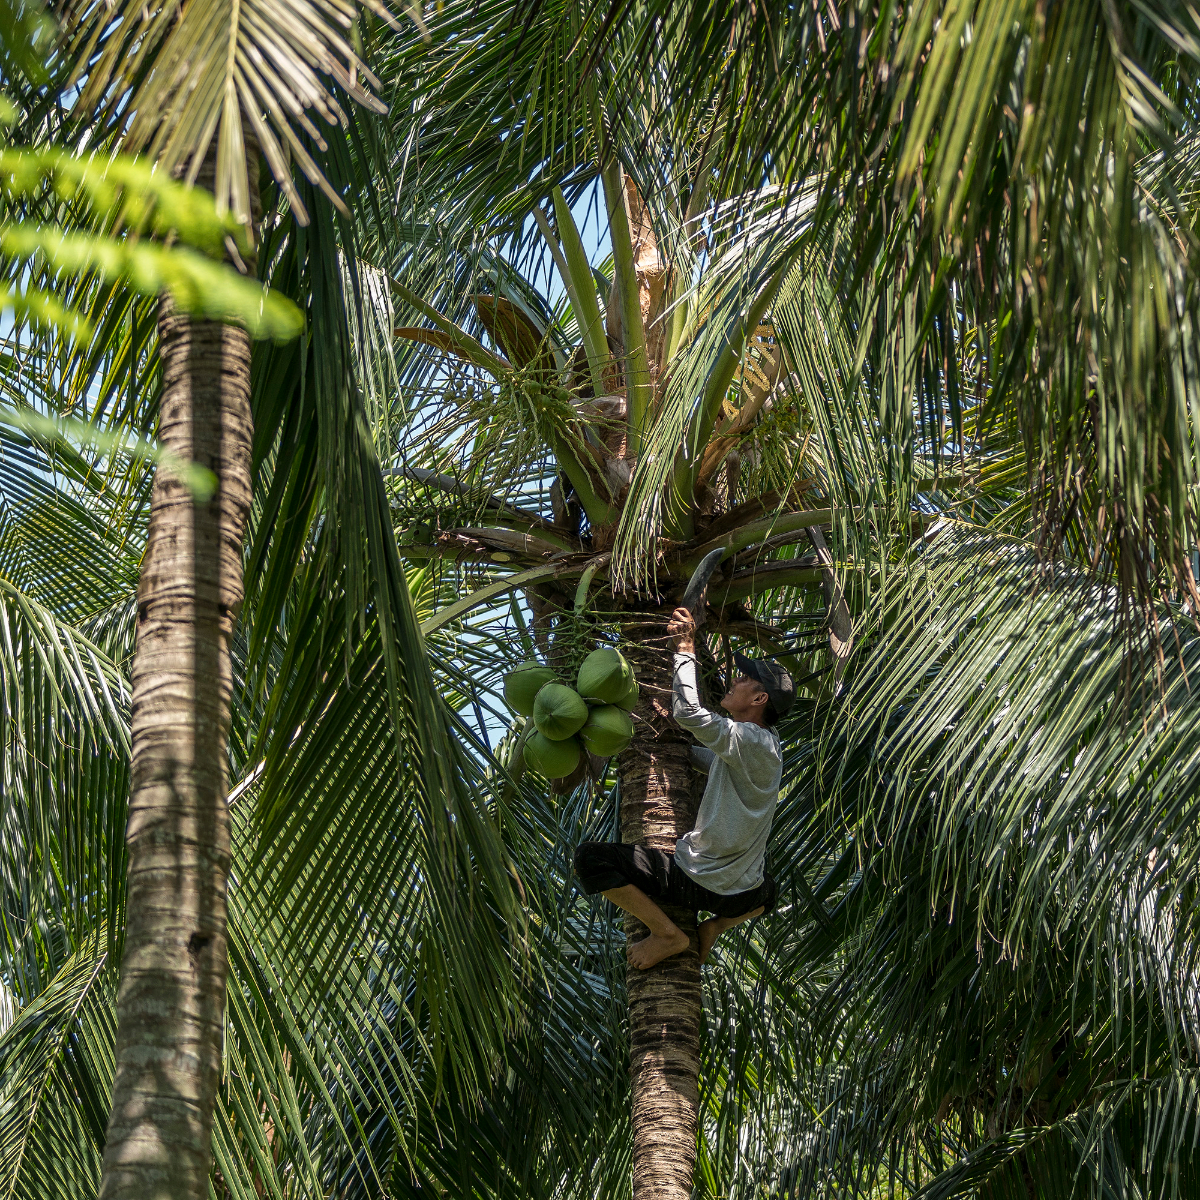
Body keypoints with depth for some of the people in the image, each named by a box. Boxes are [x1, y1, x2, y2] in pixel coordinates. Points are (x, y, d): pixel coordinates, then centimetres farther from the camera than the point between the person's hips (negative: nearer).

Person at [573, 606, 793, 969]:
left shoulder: (749, 740, -18)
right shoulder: (770, 748, 10)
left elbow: (688, 711, -27)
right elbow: (708, 759, 27)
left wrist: (685, 649, -16)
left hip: (695, 881, -9)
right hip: (738, 894, 9)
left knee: (589, 857, -12)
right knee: (766, 891, 46)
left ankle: (667, 933, -11)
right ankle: (717, 925, 15)